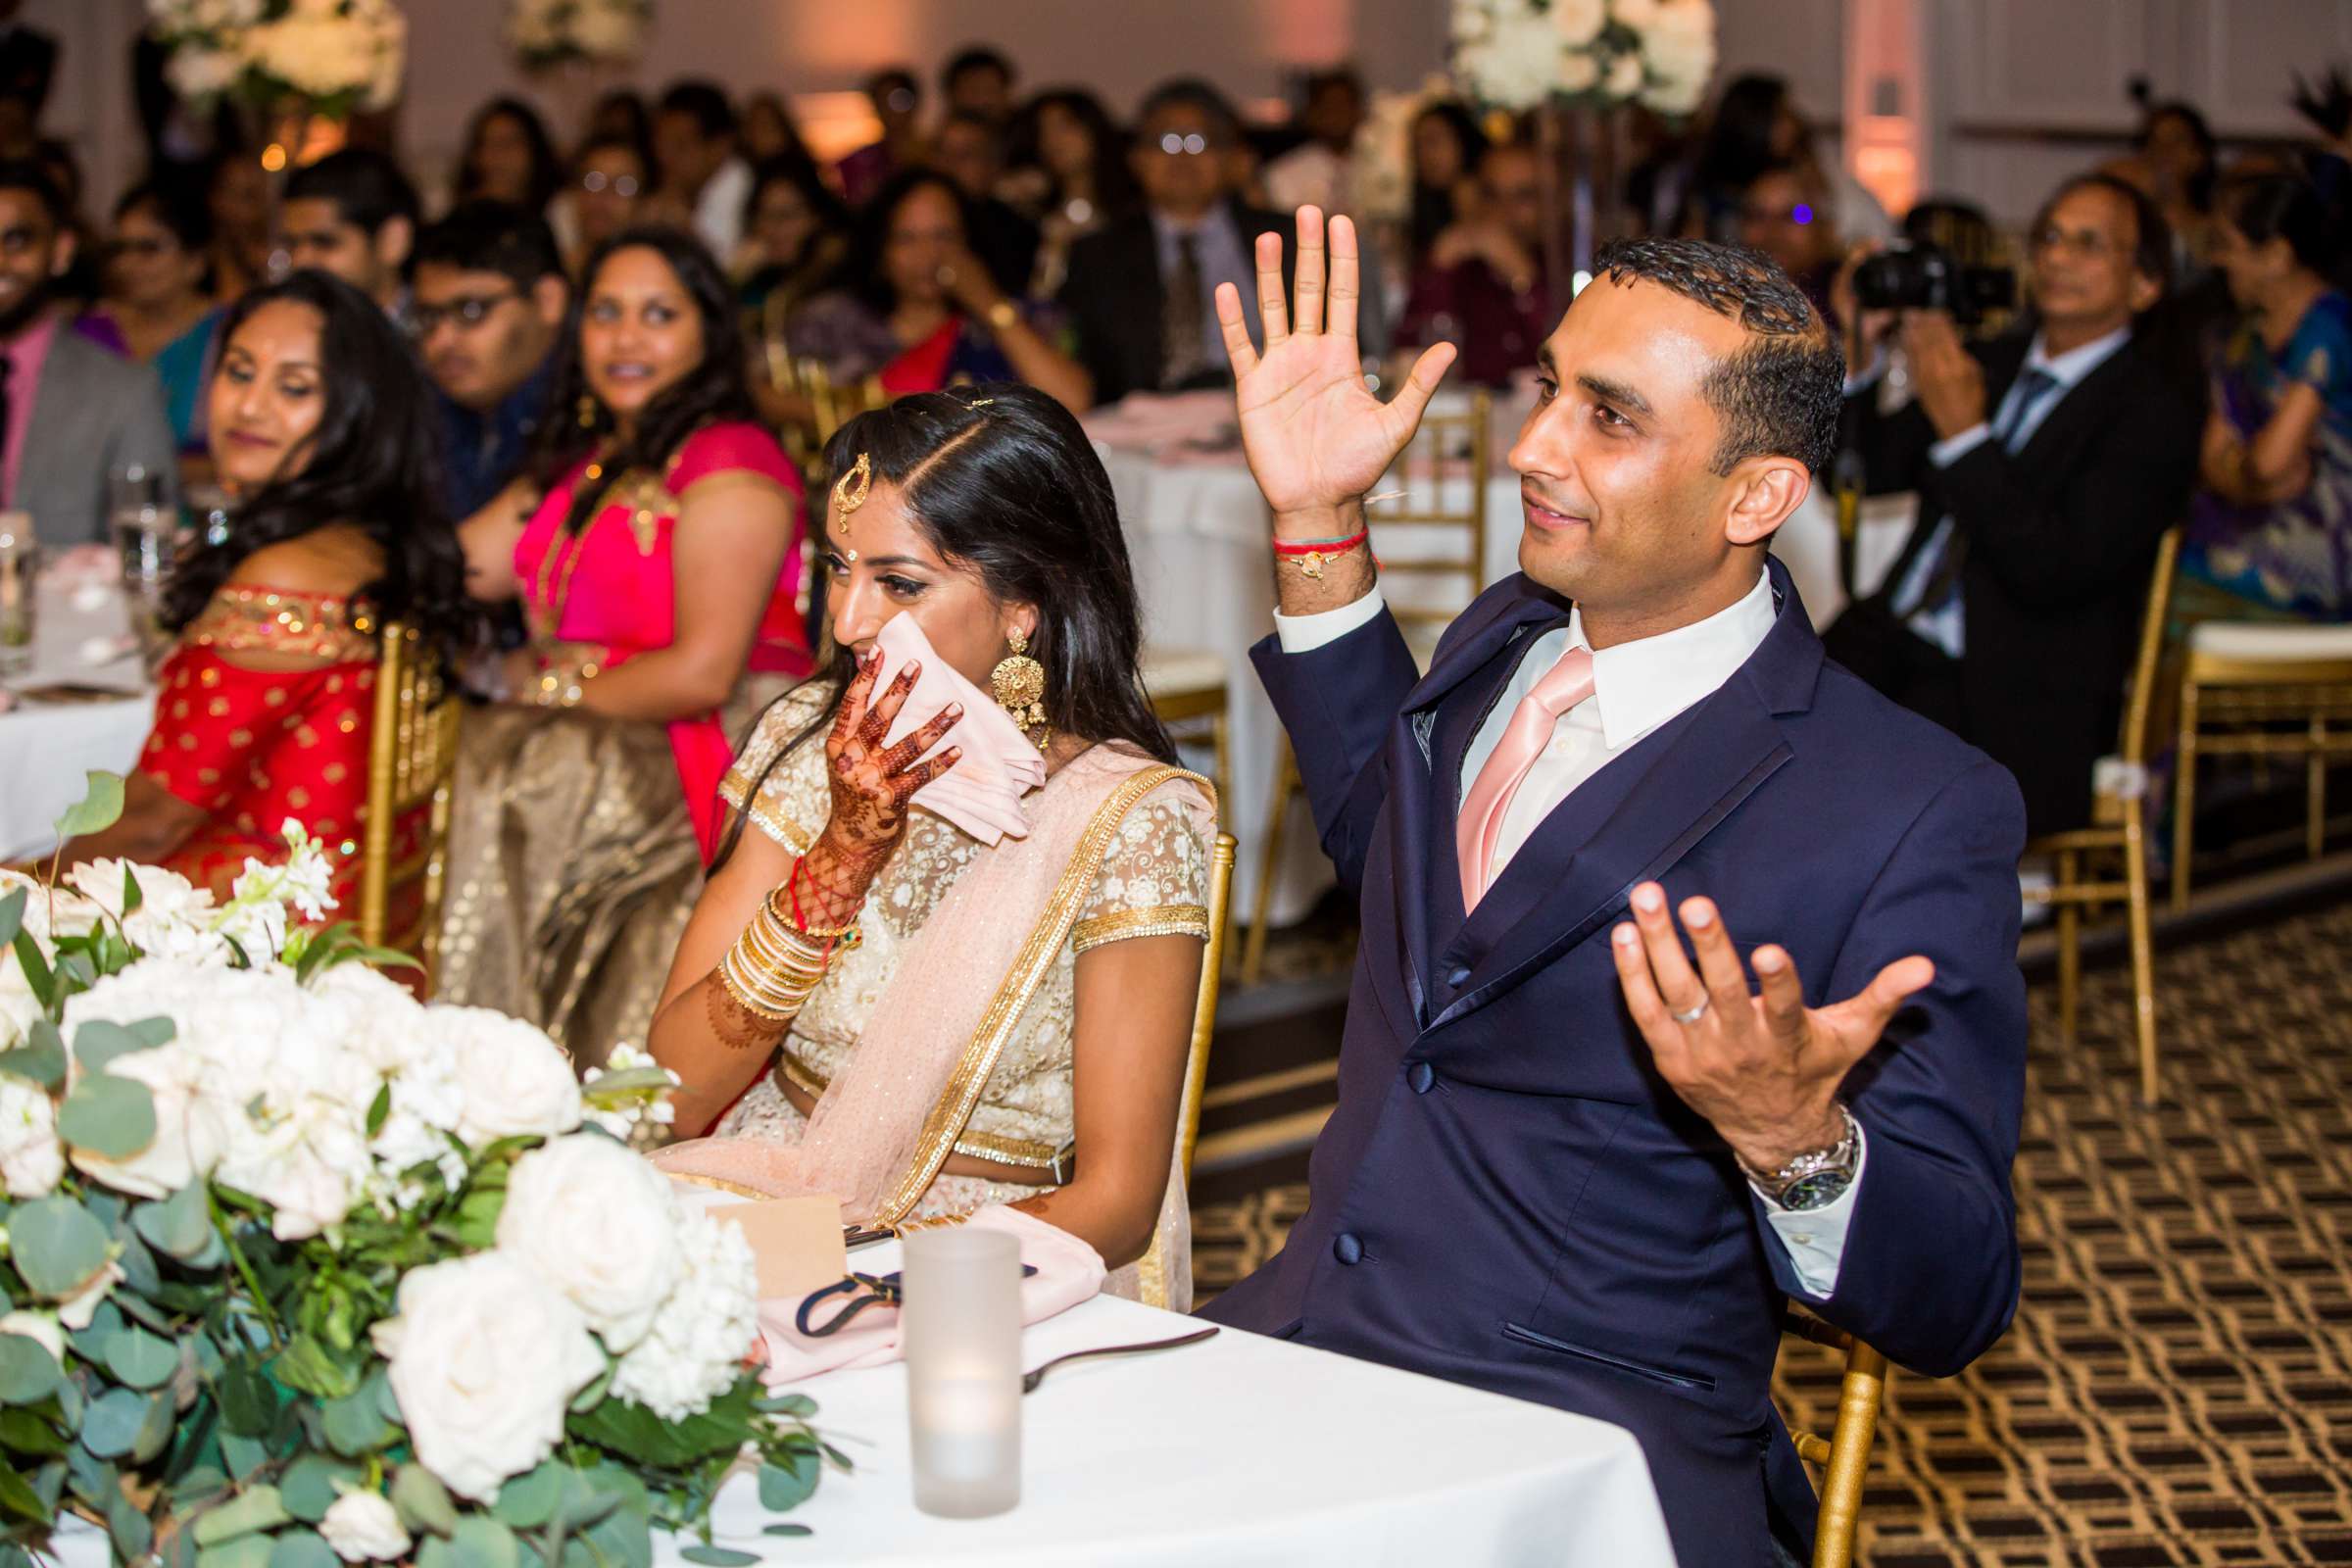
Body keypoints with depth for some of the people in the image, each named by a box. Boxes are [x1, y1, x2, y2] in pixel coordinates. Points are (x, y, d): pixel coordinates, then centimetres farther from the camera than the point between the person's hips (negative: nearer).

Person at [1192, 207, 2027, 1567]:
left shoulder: (1917, 814, -12)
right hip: (1301, 1347, 6)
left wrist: (1794, 1137, -33)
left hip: (1588, 1458, -5)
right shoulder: (1506, 640, 9)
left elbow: (1953, 1307, -11)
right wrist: (1321, 521, 21)